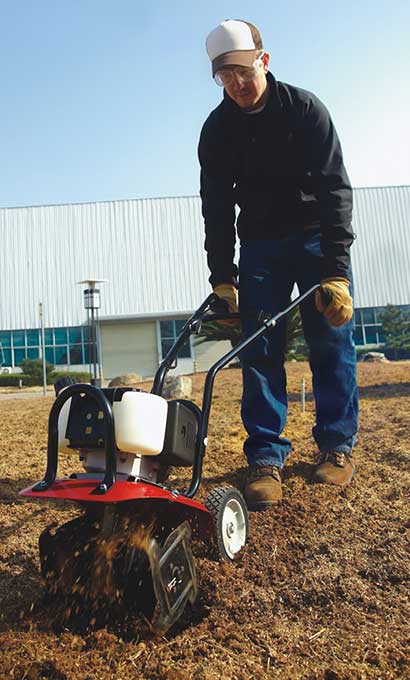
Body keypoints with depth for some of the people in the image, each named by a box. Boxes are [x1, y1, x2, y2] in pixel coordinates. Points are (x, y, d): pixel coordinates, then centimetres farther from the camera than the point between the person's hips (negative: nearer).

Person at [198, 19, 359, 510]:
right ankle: (265, 458, -2)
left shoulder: (305, 110, -12)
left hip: (317, 237, -2)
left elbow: (334, 190, -19)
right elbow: (217, 208, -4)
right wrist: (222, 278, -11)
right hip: (259, 245, 2)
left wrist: (337, 271, -29)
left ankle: (336, 446, 11)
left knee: (331, 344, -4)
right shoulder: (217, 130, -3)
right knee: (259, 350, -7)